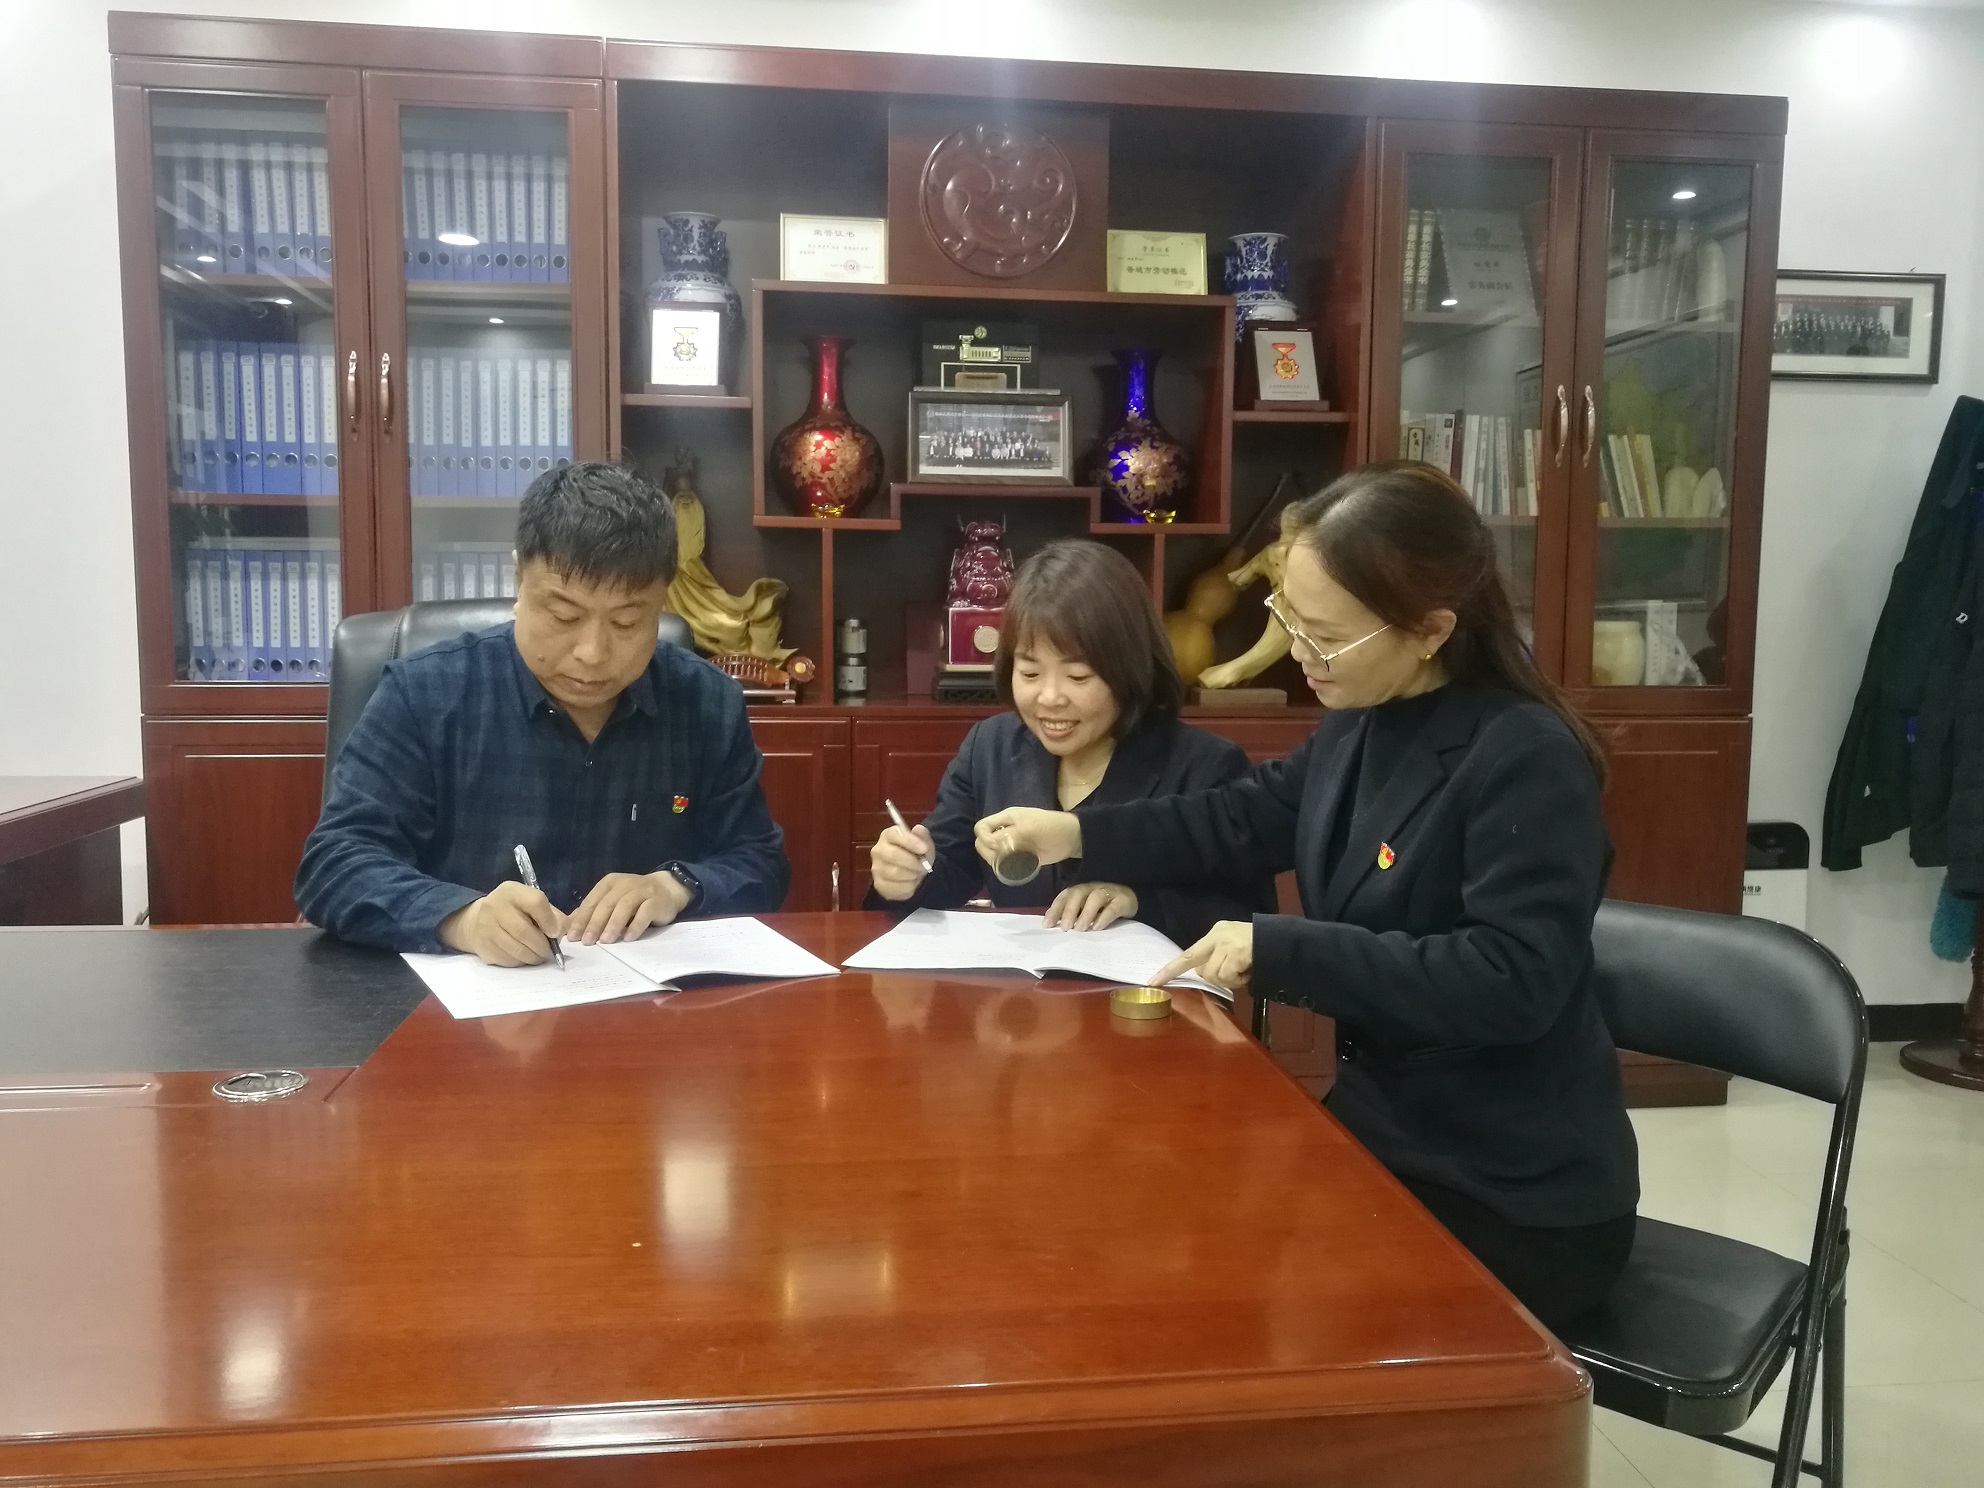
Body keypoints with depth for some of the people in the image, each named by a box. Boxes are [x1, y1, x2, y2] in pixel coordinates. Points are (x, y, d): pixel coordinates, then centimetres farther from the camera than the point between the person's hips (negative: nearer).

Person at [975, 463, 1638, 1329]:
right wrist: (1079, 836, 6)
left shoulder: (1526, 759, -24)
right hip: (1387, 1131, 7)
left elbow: (1513, 980, -31)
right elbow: (1252, 817, 15)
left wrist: (1283, 951, -30)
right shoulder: (1362, 721, 2)